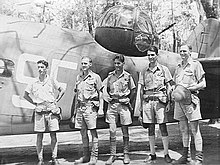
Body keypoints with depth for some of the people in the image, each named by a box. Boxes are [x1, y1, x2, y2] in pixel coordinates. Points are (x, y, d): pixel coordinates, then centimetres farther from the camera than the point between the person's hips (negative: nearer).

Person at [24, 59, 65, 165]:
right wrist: (34, 103, 6)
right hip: (39, 111, 1)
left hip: (52, 110, 0)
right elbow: (25, 95, 15)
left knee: (53, 135, 2)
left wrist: (56, 101, 4)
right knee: (39, 136, 2)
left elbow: (62, 91, 13)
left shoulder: (51, 81, 2)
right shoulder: (34, 83, 3)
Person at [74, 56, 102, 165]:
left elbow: (100, 93, -1)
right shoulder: (78, 77, 15)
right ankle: (86, 156, 19)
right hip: (80, 106, 6)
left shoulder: (95, 77, -1)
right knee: (83, 132, 9)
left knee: (93, 132, -1)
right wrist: (76, 108, 16)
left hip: (90, 106, -6)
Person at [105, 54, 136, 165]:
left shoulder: (127, 76, -1)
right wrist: (110, 98, 6)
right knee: (112, 131, -1)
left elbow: (133, 90, 8)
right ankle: (112, 155, 8)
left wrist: (127, 100, 3)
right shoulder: (110, 76, 5)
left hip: (123, 105, -2)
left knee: (125, 131, 7)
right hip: (112, 104, 2)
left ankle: (126, 154, 17)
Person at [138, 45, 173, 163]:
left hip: (160, 100, -3)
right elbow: (141, 90, 14)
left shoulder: (163, 69, 4)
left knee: (163, 127, -2)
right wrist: (141, 107, 11)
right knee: (150, 128, 6)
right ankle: (152, 155, 14)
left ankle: (166, 154, 7)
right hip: (147, 101, 3)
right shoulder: (144, 72, 12)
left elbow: (169, 87, 4)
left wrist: (168, 102, -6)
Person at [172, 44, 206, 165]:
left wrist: (188, 88, -16)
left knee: (195, 130, -5)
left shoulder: (195, 64, 0)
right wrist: (174, 92, 3)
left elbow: (203, 84, -5)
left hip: (190, 98, -6)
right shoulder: (178, 67, 19)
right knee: (183, 129, 11)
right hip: (179, 100, 6)